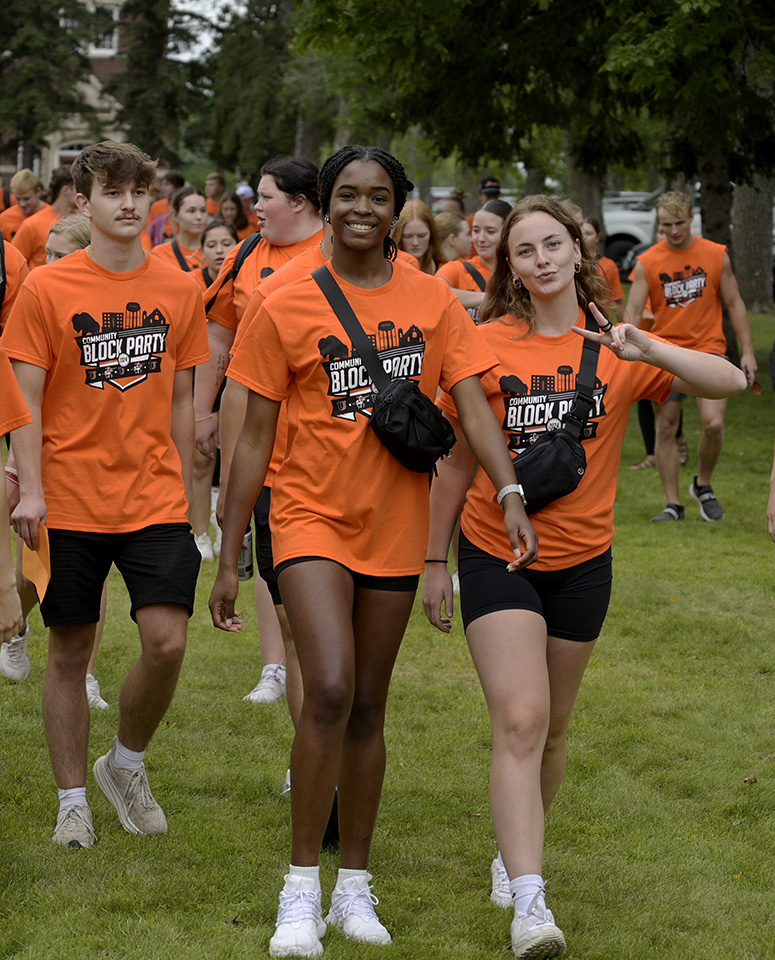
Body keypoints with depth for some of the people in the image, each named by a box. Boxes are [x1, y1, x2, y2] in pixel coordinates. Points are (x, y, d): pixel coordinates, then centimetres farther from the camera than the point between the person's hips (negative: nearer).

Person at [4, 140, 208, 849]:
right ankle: (73, 800, 19)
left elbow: (181, 400, 12)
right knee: (70, 653, 6)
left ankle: (127, 764, 16)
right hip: (70, 503, -2)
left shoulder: (179, 291, 5)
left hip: (154, 500, 2)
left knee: (167, 642, -10)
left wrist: (185, 493, 13)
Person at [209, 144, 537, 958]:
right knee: (329, 691, -20)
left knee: (368, 707, 12)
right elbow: (254, 438, -2)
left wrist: (510, 495, -19)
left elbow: (473, 405, -3)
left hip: (394, 527, 3)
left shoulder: (431, 301, 2)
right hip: (311, 518, -3)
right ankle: (301, 887, -8)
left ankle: (354, 886, 24)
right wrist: (228, 559, -2)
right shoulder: (286, 310, -5)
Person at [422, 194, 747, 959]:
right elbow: (455, 462, 2)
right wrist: (434, 561, 5)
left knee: (552, 726, 16)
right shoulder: (486, 346, -7)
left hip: (581, 560, 3)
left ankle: (513, 853, 39)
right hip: (495, 554, -3)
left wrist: (646, 350, -28)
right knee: (520, 722, -15)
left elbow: (730, 384, -13)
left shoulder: (615, 348, -3)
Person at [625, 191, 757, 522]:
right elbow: (633, 312, -3)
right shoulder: (647, 263, -1)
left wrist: (747, 351, 2)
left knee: (713, 423, -15)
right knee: (666, 428, 1)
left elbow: (734, 303, 8)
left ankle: (703, 485, 11)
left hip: (708, 350, -1)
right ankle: (673, 504, 10)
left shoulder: (716, 255, 2)